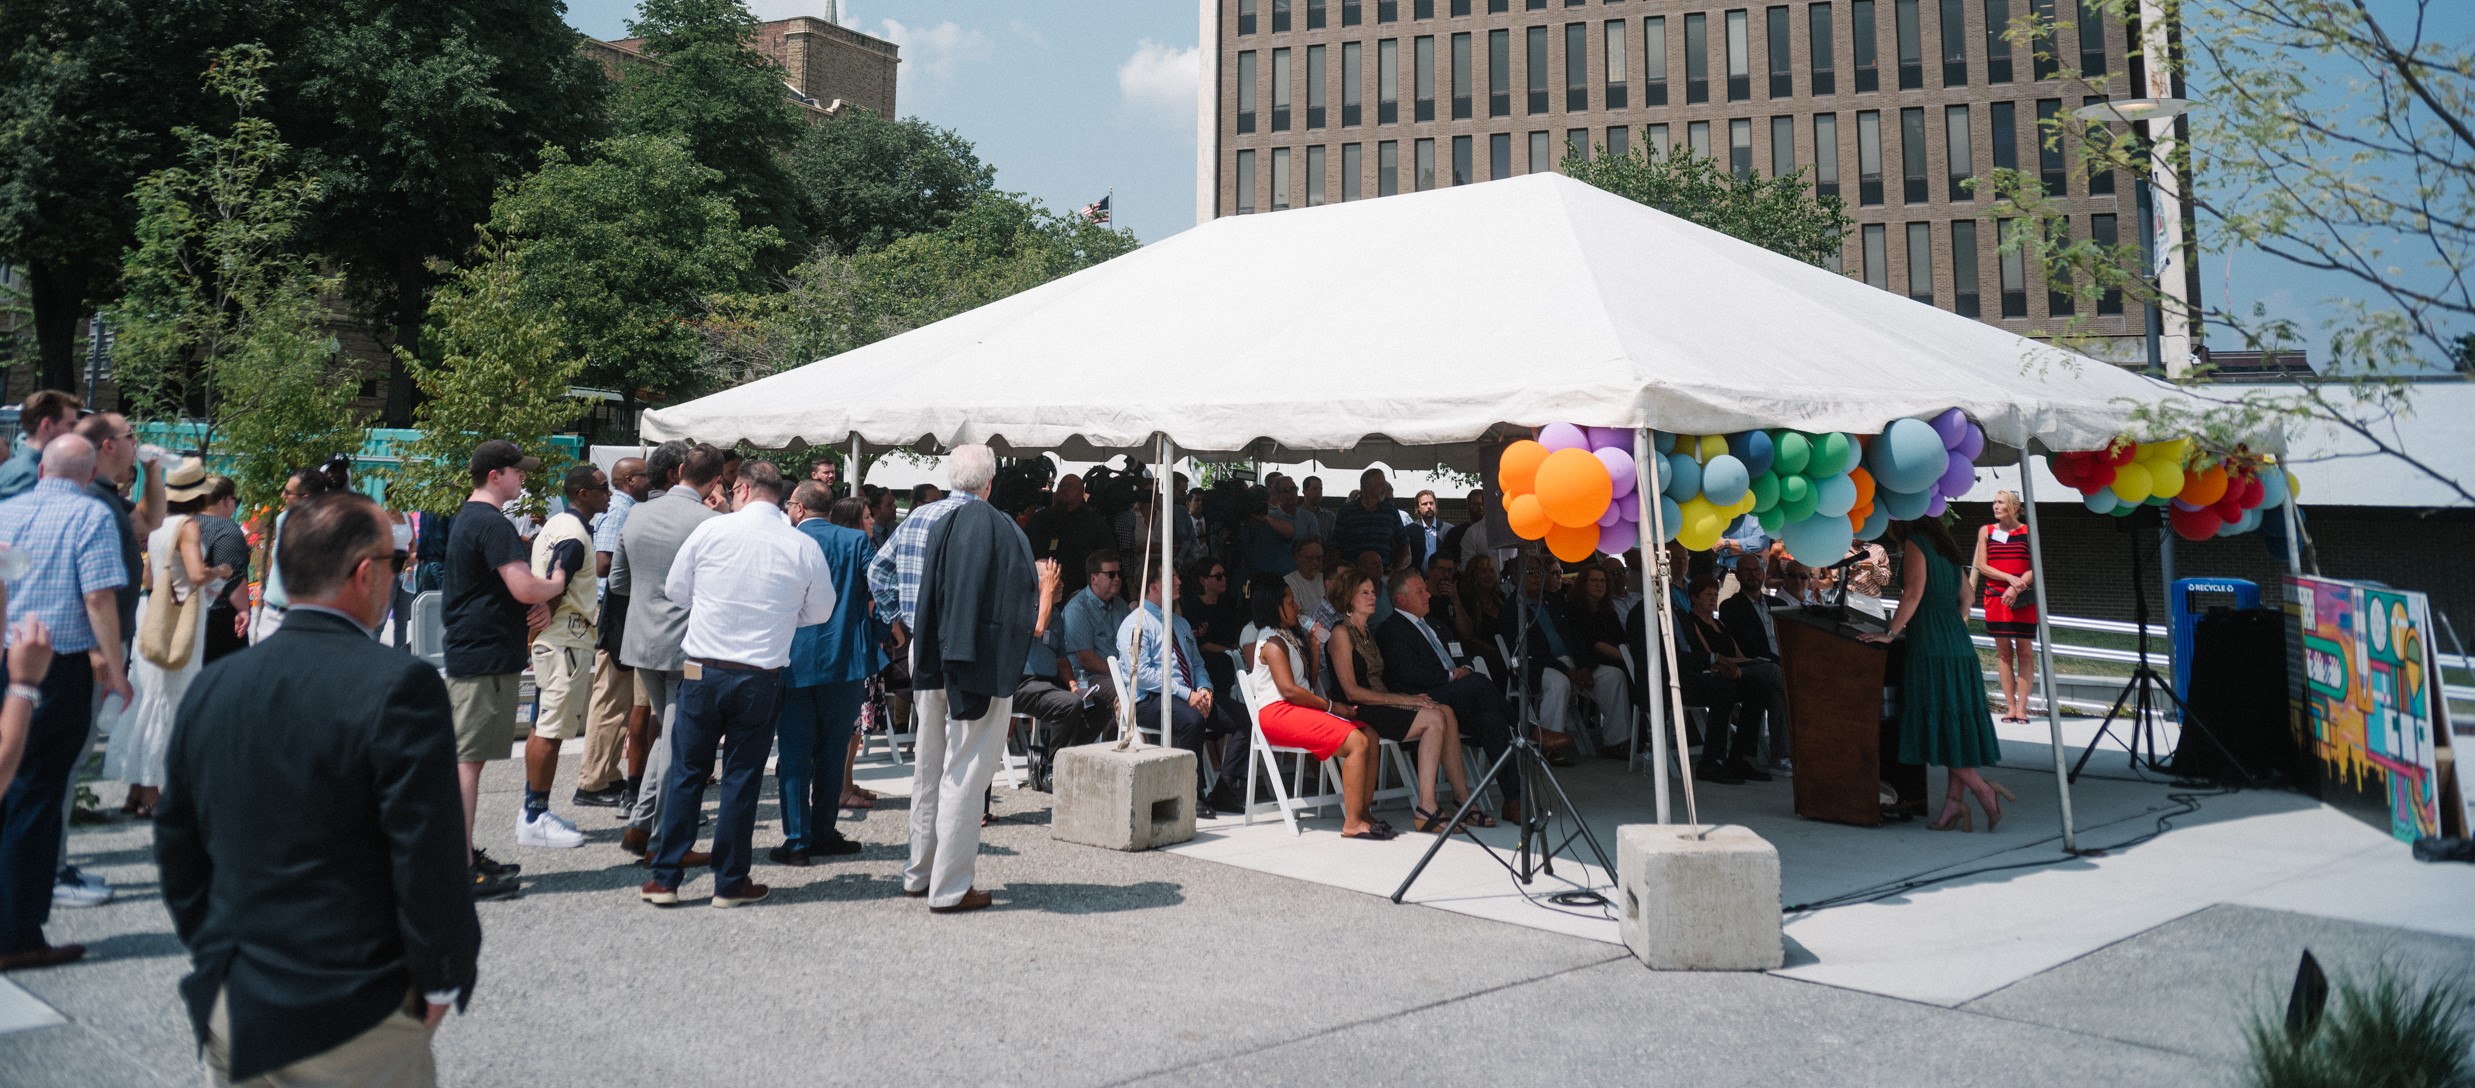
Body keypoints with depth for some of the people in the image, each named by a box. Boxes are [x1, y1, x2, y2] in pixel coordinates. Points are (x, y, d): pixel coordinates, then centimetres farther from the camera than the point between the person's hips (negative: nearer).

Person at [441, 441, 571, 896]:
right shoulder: (492, 524, -17)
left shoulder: (468, 518, 17)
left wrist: (536, 600, 7)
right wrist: (557, 583, -5)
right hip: (487, 657, -11)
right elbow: (525, 588, -26)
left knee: (466, 757, 15)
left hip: (467, 652, 11)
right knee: (467, 758, -7)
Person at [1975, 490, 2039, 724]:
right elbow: (1981, 565, 2)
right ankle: (2010, 706, 5)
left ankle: (2021, 707, -2)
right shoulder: (1986, 531, 8)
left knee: (2025, 651, -2)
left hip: (2023, 600, -1)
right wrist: (2009, 578, -11)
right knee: (2003, 651, 2)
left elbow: (2035, 568, -1)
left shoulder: (2027, 532, 3)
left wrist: (2016, 588, -15)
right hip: (1995, 597, 1)